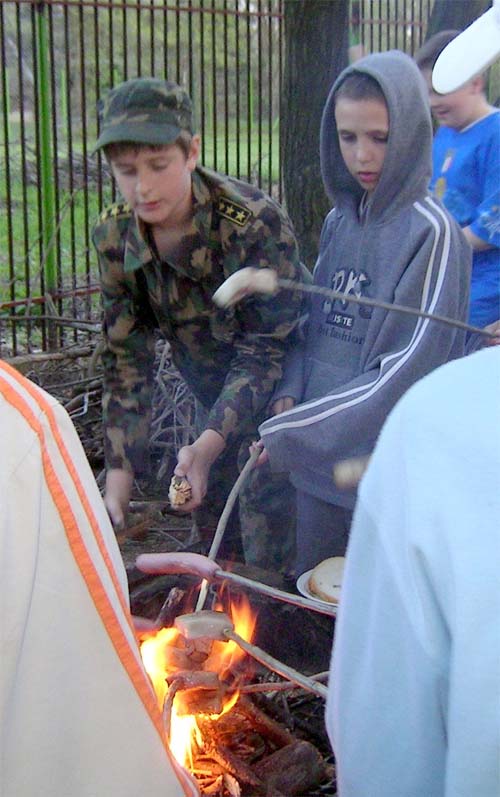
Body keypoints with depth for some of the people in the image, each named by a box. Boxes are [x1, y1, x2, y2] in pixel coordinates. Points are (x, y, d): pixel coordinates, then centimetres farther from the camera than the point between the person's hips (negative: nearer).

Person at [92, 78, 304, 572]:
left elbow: (263, 351, -24)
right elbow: (126, 360, -9)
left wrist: (210, 443, -34)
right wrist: (117, 483, -13)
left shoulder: (255, 224, -29)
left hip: (280, 389, -5)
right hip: (211, 395, 5)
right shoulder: (116, 237, -13)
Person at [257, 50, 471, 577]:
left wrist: (290, 432, -17)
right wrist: (290, 394, -5)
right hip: (319, 456, 6)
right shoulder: (339, 222, 8)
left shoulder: (431, 233, -13)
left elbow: (406, 370, -18)